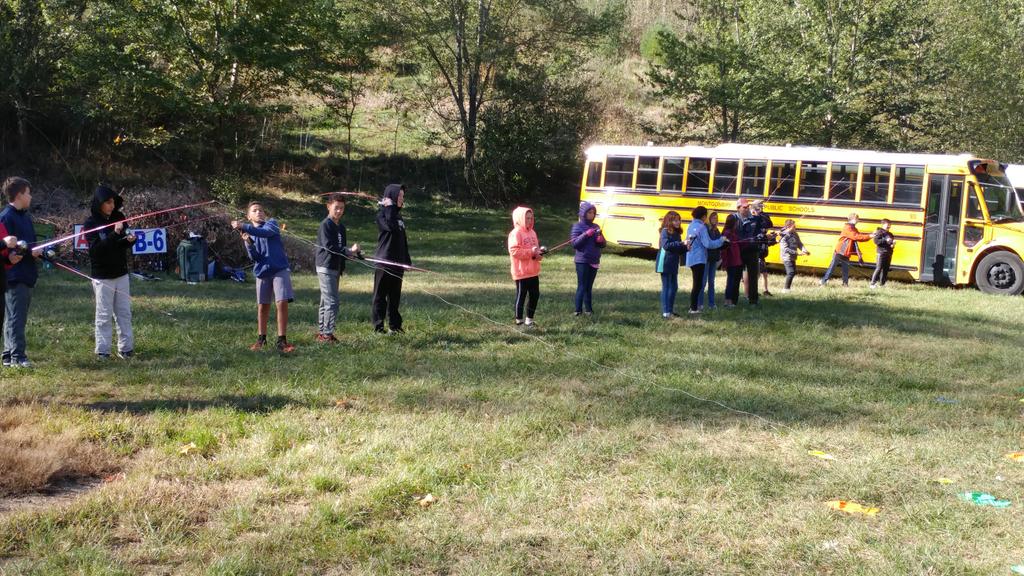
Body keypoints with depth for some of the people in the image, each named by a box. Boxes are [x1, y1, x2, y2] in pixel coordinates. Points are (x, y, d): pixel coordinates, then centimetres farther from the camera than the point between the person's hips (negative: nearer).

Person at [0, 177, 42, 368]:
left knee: (16, 317, 13)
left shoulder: (25, 216, 15)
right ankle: (17, 356, -3)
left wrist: (39, 251, 2)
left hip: (26, 274, 9)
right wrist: (29, 252, -21)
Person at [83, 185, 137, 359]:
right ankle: (102, 350, 8)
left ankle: (126, 347, 15)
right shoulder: (90, 224, -11)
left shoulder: (119, 218, 3)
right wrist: (114, 234, -29)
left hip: (121, 273, 5)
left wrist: (130, 240, -11)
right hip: (102, 276, -5)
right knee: (104, 314, 1)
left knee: (124, 312, 8)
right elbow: (96, 248, -21)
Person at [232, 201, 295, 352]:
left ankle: (282, 341, -9)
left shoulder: (271, 223, 0)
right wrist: (248, 244, -19)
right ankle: (261, 339, 23)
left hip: (280, 269, -3)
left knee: (282, 303, -13)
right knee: (262, 306, 9)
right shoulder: (248, 234, 9)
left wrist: (244, 227, -33)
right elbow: (254, 257, -1)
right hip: (262, 272, 4)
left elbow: (265, 232, -25)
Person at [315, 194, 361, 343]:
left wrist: (354, 253, 2)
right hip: (326, 267, -9)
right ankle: (327, 334, -10)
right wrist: (349, 251, -20)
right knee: (332, 302, -12)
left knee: (325, 301, 14)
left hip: (336, 268, 9)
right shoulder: (326, 224, -11)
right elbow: (328, 246, -20)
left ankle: (321, 332, 21)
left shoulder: (341, 227, 15)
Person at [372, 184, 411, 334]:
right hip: (384, 261, -7)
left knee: (395, 295, 11)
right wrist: (389, 207, -17)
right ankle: (378, 326, 2)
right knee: (381, 295, -1)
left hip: (398, 263, 7)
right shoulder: (382, 214, -6)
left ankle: (395, 325, 17)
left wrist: (407, 260, 18)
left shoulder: (399, 215, 16)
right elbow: (391, 227, -27)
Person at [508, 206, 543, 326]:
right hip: (521, 272, -8)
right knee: (521, 296, -1)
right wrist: (531, 252, -22)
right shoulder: (516, 233, -13)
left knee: (535, 295, 11)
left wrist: (539, 253, -1)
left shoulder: (532, 232, 13)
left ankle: (529, 319, 23)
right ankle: (519, 321, 7)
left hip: (533, 271, 8)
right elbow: (514, 251, -21)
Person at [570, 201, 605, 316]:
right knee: (582, 287, -4)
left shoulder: (596, 227, 10)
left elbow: (603, 244, 11)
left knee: (589, 287, 11)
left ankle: (588, 309, 17)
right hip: (582, 262, -5)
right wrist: (586, 234, -23)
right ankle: (578, 311, -1)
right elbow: (575, 243, -14)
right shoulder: (578, 226, -5)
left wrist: (600, 239, -12)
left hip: (594, 262, 5)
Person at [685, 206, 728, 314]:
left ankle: (693, 306, 23)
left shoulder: (691, 226, 11)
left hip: (691, 259, 9)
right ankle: (694, 308, -2)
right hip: (699, 259, -9)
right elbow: (708, 244, -19)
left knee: (697, 283, 18)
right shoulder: (701, 227, -15)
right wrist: (722, 240, -10)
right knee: (698, 284, -3)